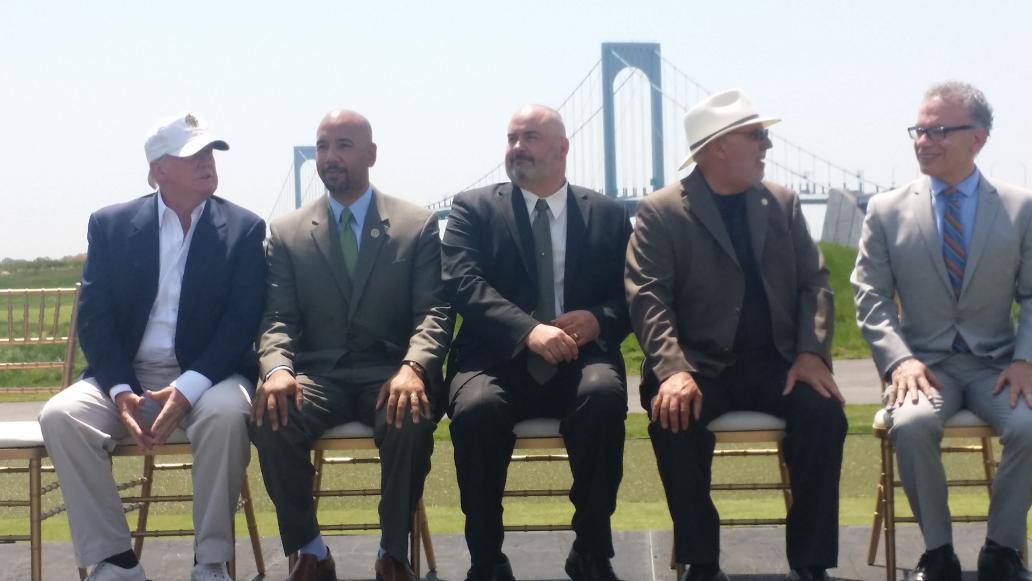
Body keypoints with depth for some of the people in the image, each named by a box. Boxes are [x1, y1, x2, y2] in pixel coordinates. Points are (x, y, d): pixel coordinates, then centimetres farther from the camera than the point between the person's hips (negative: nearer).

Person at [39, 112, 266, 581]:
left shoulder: (244, 228, 2)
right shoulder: (111, 224, 6)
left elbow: (242, 322, -7)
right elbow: (94, 317, 1)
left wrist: (188, 389, -21)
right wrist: (121, 393, -16)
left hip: (207, 375, -2)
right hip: (128, 375, 2)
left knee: (226, 415, -36)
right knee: (60, 416, -26)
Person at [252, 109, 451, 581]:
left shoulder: (418, 224, 5)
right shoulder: (286, 232, 10)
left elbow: (434, 312, -3)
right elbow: (278, 319, 4)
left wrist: (412, 368, -25)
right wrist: (278, 368, -21)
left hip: (388, 373, -1)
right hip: (317, 374, 2)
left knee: (411, 421, -35)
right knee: (271, 419, -31)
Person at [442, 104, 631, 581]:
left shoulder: (608, 214, 14)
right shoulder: (473, 209, 8)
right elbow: (463, 284, -7)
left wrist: (599, 319, -14)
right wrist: (528, 331, -23)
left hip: (578, 360, 1)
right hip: (500, 359, -1)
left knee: (604, 395, -33)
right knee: (477, 408, -34)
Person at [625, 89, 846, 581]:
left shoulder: (783, 203, 12)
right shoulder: (660, 212, -2)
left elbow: (814, 282, 7)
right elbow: (648, 297, -12)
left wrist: (812, 352, -11)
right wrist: (674, 370, -28)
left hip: (775, 361, 3)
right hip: (700, 364, -3)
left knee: (824, 413, -26)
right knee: (675, 417, -33)